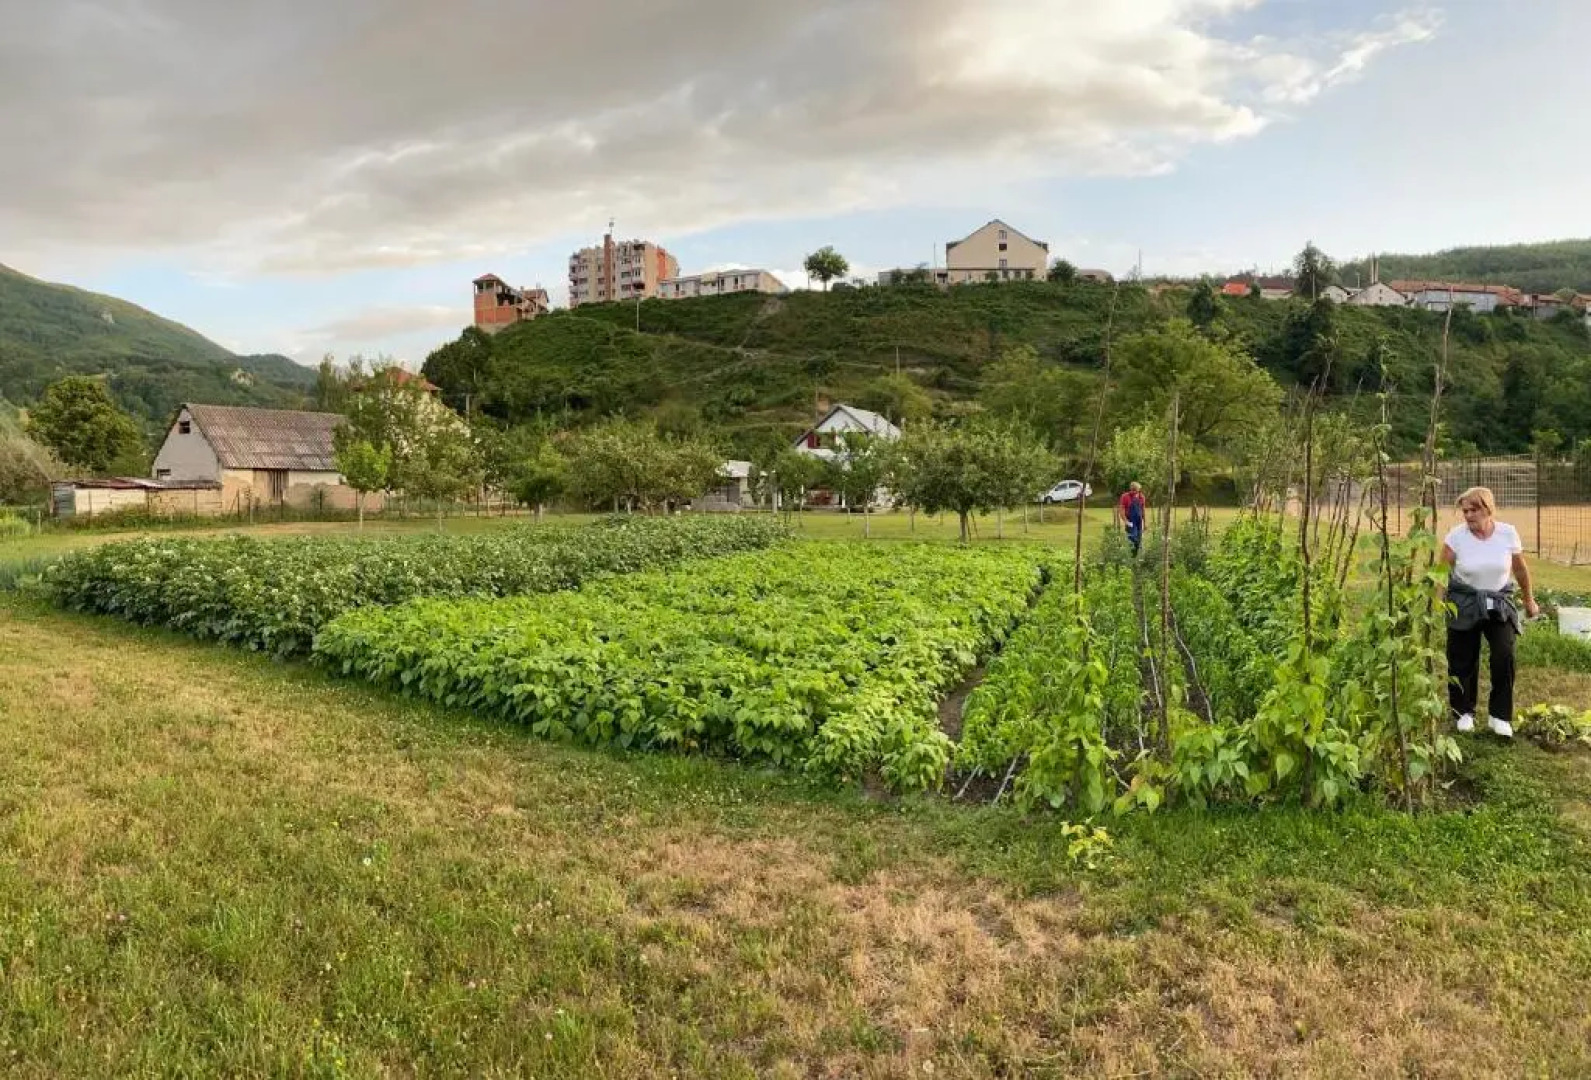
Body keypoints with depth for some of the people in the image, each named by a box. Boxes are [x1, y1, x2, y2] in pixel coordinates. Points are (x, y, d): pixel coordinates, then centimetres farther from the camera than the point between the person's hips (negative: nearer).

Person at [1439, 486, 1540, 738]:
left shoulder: (1508, 533, -7)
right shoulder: (1456, 535, -13)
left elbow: (1520, 569, 7)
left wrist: (1529, 600, 18)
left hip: (1499, 604, 1)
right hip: (1464, 604, -1)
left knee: (1505, 656, -13)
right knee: (1463, 660, 2)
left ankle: (1500, 716, 3)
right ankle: (1464, 712, 22)